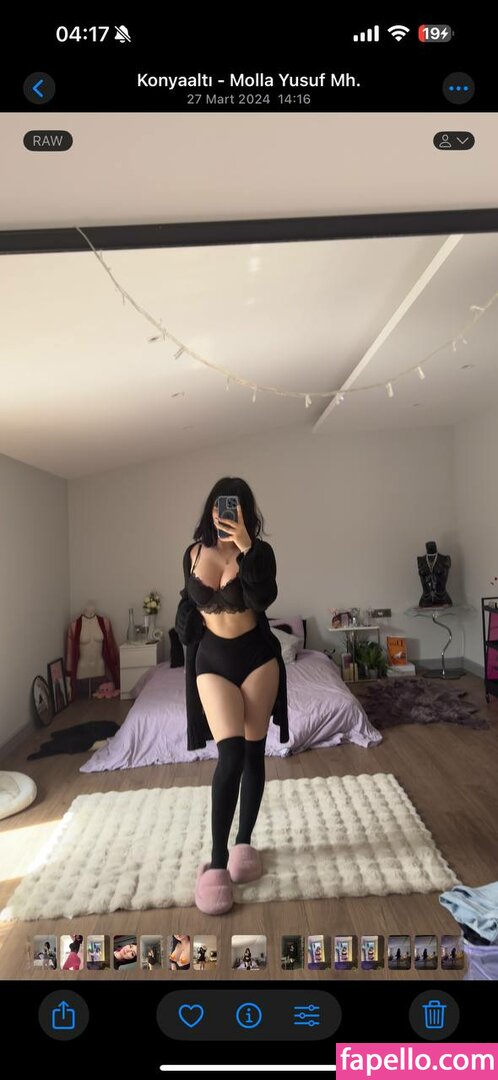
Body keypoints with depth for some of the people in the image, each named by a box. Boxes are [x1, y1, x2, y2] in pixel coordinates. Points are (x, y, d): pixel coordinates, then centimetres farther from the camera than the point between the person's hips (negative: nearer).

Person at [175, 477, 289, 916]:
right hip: (212, 660, 0)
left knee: (253, 753, 7)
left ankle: (244, 842, 26)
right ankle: (217, 860, -4)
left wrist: (246, 548, -28)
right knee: (231, 753, -13)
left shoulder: (260, 551, -5)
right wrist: (193, 637, 10)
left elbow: (264, 599, -23)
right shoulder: (194, 552, 3)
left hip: (257, 656, 0)